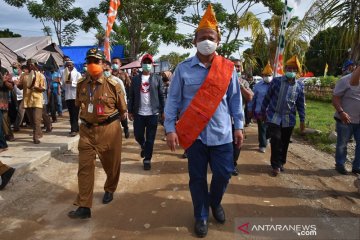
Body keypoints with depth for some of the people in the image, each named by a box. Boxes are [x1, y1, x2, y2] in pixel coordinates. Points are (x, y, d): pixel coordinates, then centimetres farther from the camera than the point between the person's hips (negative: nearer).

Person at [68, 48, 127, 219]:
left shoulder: (112, 85, -10)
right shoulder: (81, 84, 2)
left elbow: (122, 109, 0)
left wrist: (110, 117, 8)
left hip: (109, 130, -2)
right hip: (87, 130, 3)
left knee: (111, 164, 14)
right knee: (85, 167, -2)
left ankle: (109, 190, 43)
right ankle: (84, 207, 5)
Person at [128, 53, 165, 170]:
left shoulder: (157, 78, 2)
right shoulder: (135, 79, 6)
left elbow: (162, 95, 1)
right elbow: (131, 96, 6)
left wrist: (163, 111, -4)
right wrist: (130, 111, 3)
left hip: (153, 113, -1)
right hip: (139, 113, 2)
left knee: (150, 138, 3)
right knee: (138, 135, 9)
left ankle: (147, 159, 17)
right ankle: (144, 147, 41)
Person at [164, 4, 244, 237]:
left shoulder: (228, 68, 3)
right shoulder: (183, 68, -2)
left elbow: (235, 99, 7)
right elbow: (173, 100, -2)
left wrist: (238, 126, 7)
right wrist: (170, 129, -7)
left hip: (222, 134, 2)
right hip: (194, 134, -1)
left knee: (224, 174, 10)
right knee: (197, 177, 11)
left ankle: (215, 203, 42)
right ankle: (201, 216, 34)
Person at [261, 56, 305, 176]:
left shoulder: (300, 85, 2)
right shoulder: (276, 81, -5)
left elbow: (301, 104, 7)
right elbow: (267, 97, 1)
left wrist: (302, 120, 6)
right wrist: (262, 112, 4)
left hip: (289, 119, 3)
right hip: (274, 117, -2)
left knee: (285, 143, 11)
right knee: (276, 140, -10)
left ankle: (281, 163, 30)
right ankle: (276, 165, 6)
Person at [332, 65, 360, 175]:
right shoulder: (346, 81, -11)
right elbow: (335, 98, -14)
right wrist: (341, 112, -25)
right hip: (345, 120, -6)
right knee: (342, 144, 8)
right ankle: (340, 165, 24)